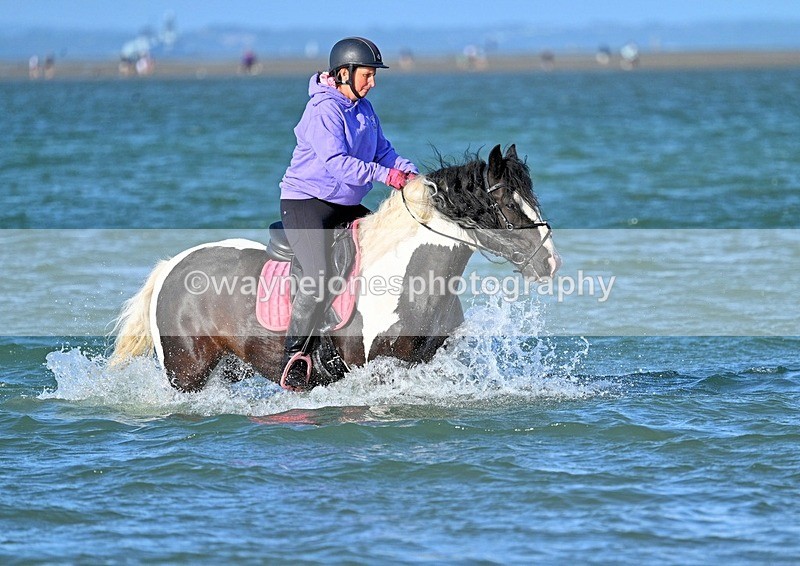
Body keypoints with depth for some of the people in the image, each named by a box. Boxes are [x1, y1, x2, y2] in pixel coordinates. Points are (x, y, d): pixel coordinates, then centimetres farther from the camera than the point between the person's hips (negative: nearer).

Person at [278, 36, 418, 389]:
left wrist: (408, 171, -8)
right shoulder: (324, 110, -17)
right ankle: (294, 354, -16)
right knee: (318, 275, -26)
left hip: (346, 207, 9)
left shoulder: (364, 109, 11)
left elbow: (382, 151, 13)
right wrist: (386, 175, -31)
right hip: (305, 203, -9)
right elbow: (337, 162, -27)